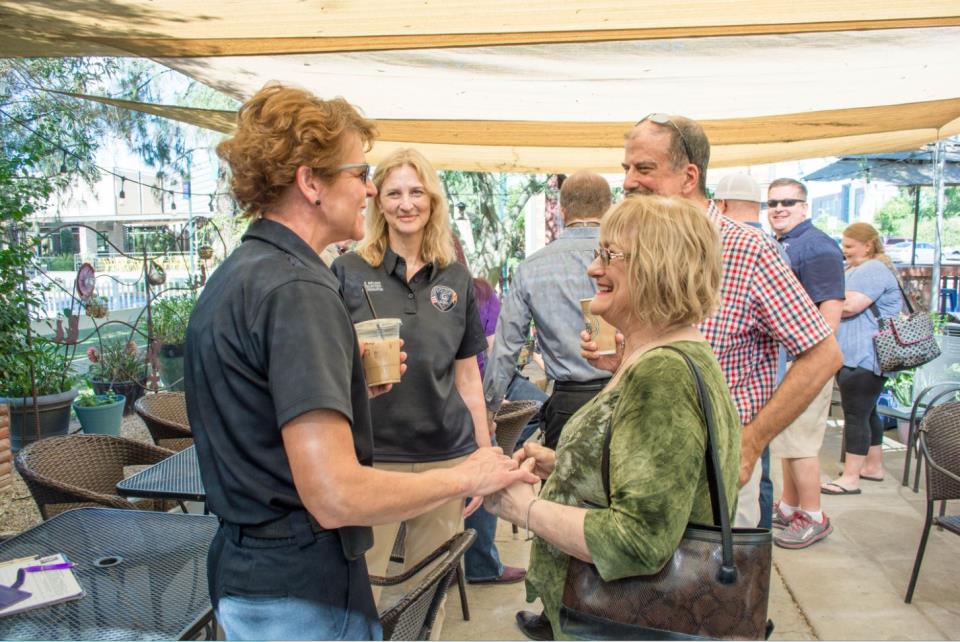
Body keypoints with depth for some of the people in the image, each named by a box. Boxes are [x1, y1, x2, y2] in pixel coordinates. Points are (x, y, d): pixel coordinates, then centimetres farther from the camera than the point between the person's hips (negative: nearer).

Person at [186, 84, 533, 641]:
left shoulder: (232, 277, 8)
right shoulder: (298, 289, -22)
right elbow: (334, 495, -28)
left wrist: (356, 378, 9)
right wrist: (466, 478, -15)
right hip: (302, 593, -9)